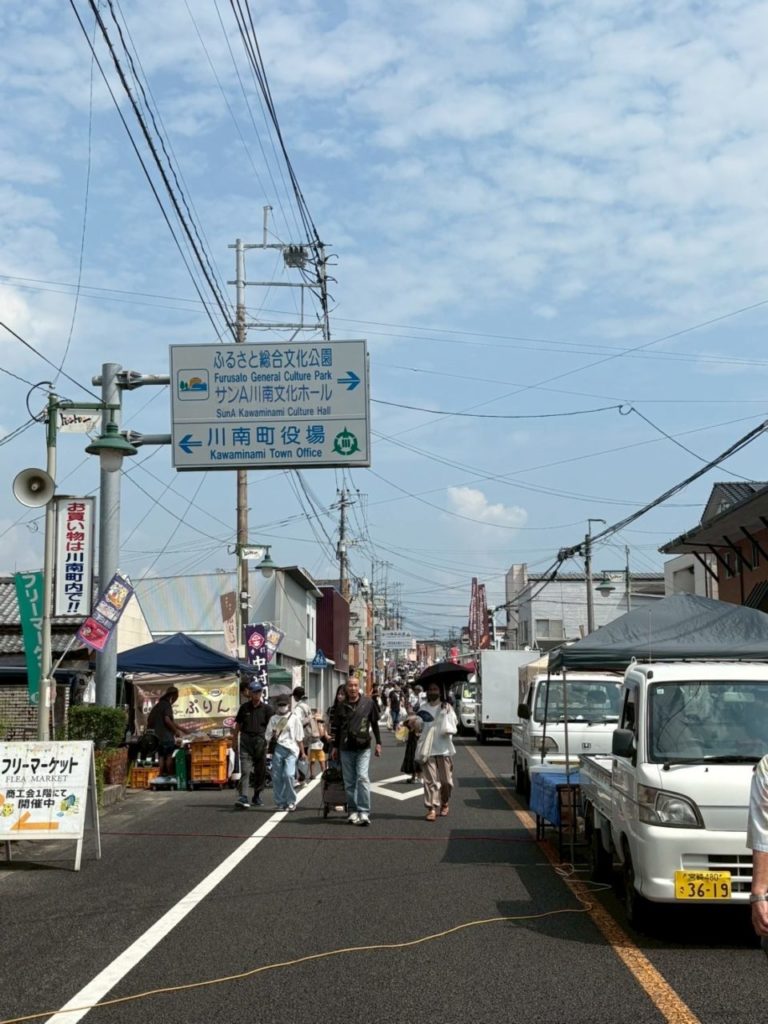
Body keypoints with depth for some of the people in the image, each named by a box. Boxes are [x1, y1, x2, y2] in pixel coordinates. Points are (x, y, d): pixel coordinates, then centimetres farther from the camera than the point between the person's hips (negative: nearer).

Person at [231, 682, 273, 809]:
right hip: (246, 741, 0)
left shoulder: (266, 709, 3)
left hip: (260, 741, 0)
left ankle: (257, 796, 22)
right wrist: (234, 740, 13)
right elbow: (238, 725, 15)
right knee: (245, 770, -12)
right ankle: (242, 797, -19)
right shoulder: (244, 708, 7)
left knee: (260, 771, 7)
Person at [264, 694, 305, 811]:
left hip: (291, 749, -3)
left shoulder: (294, 718, 9)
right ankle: (280, 802, 11)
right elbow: (268, 735, 13)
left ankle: (291, 802, -3)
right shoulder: (273, 719, 15)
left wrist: (302, 752, 8)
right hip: (277, 749, 3)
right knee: (276, 777, 0)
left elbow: (299, 737, 9)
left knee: (288, 775, -16)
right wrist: (266, 748, -2)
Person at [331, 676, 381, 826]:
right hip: (346, 749, 3)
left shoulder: (368, 703, 2)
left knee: (362, 778, -13)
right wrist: (335, 747, 15)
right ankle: (353, 811, 11)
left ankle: (364, 812, -12)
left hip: (363, 748, -3)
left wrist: (378, 743, 4)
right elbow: (337, 728, 16)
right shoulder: (341, 706, 8)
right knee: (349, 782, 5)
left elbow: (375, 723, 7)